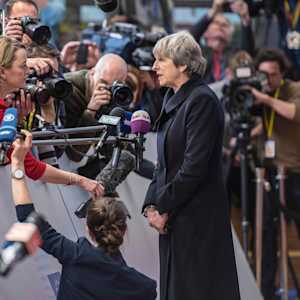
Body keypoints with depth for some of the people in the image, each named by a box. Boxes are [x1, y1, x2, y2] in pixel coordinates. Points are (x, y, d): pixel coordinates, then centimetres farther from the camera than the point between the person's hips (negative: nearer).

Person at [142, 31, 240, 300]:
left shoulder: (202, 101, -14)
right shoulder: (172, 99, 14)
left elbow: (195, 166, -19)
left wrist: (163, 208, -13)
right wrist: (152, 204, 5)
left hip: (198, 217, -9)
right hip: (173, 217, 9)